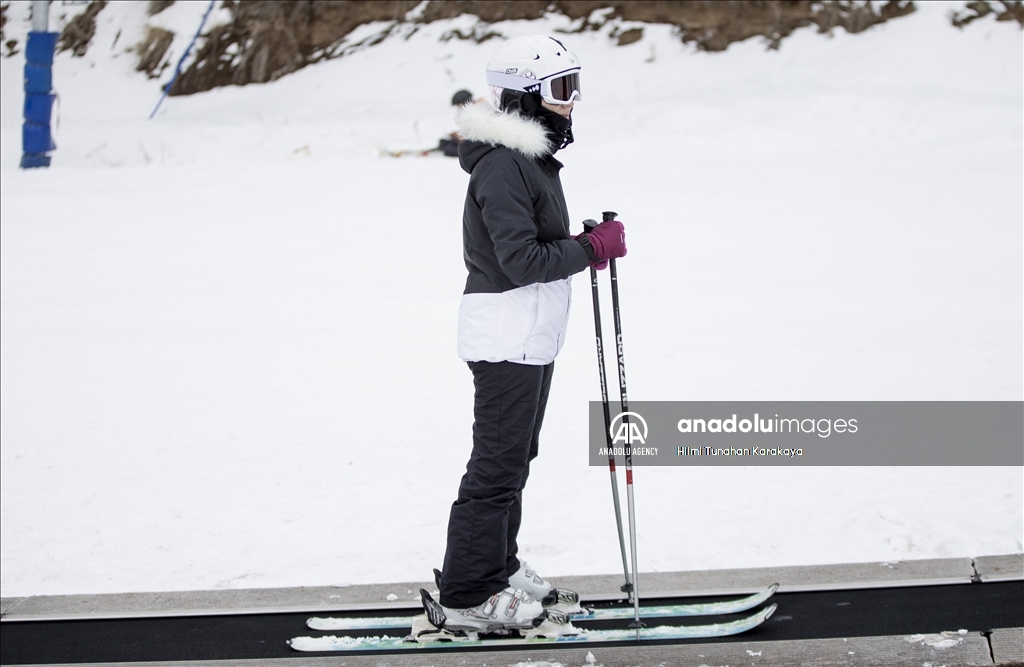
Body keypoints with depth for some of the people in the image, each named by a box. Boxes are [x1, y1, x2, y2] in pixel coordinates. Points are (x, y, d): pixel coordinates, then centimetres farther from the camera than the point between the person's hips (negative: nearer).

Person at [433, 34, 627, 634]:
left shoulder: (532, 157, 15)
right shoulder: (504, 166, -18)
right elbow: (521, 260, -23)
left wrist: (587, 246, 7)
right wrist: (593, 248, -17)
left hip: (530, 335, 11)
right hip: (507, 334, -11)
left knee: (514, 458, 18)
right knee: (499, 465, -6)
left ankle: (498, 571, 30)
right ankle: (468, 598, 1)